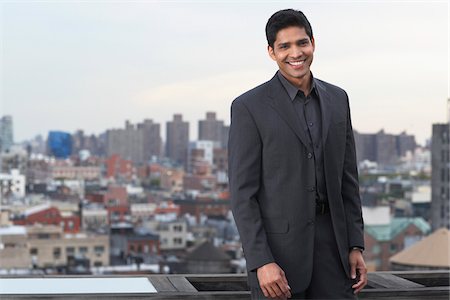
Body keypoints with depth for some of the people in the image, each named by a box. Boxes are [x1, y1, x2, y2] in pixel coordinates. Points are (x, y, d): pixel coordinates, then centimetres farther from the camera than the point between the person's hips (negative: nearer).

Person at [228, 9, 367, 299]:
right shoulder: (249, 107, -7)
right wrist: (261, 262, -16)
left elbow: (347, 178, 12)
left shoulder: (337, 99, 9)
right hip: (277, 244, -4)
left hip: (331, 240, 5)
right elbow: (242, 192, -9)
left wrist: (356, 246, 5)